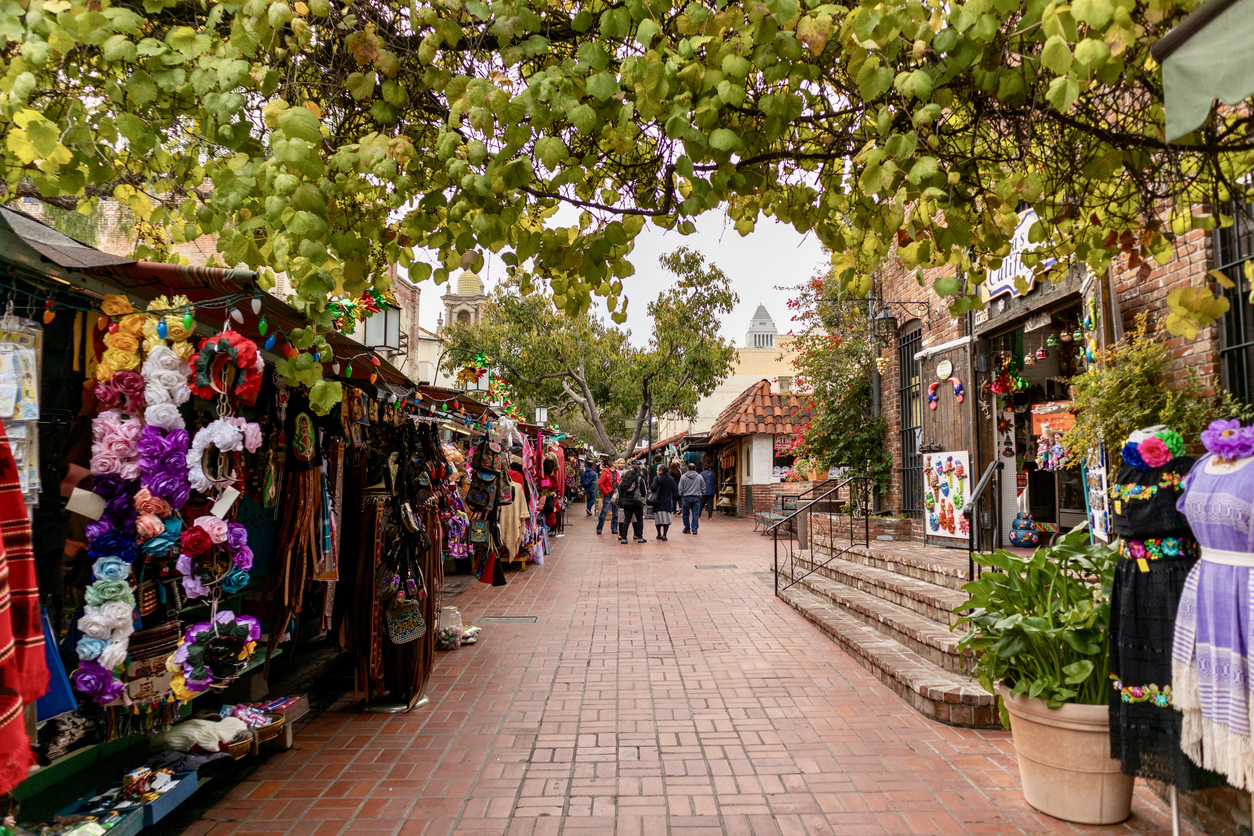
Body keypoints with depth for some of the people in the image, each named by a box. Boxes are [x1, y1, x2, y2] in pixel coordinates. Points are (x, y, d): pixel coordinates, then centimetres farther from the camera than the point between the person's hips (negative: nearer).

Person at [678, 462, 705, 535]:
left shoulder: (683, 477, -2)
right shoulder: (700, 477, 2)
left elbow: (680, 489, -1)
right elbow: (703, 489, 7)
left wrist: (681, 496, 14)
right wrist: (700, 496, 19)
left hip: (686, 498, -1)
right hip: (696, 498, 1)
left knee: (685, 514, 10)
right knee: (695, 514, 3)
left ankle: (687, 529, 15)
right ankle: (694, 529, -2)